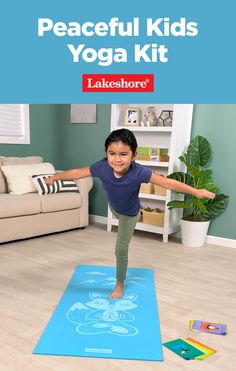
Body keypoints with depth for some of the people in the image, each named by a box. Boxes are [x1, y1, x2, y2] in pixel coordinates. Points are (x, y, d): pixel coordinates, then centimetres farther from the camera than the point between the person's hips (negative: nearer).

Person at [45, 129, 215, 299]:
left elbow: (168, 183, -40)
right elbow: (77, 173, -20)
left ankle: (120, 284, 27)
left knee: (121, 249, 5)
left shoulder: (139, 172, -43)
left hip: (129, 214, -3)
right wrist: (55, 177, -7)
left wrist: (196, 192, -42)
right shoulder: (102, 167, -35)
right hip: (114, 207, 3)